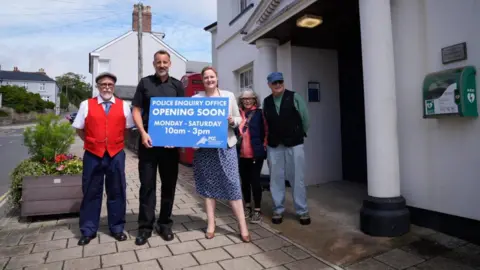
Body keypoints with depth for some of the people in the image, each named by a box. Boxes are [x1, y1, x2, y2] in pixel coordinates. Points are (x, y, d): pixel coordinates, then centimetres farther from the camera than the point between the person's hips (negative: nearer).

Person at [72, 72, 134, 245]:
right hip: (92, 155, 0)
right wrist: (92, 142, 2)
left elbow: (128, 129, 10)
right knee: (91, 192, 10)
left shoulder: (123, 106, 3)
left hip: (116, 155, 1)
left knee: (116, 192, 10)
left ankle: (117, 228, 25)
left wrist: (117, 142, 4)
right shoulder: (86, 105, 2)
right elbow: (79, 130, 7)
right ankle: (88, 230, 25)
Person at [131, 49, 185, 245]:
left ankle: (165, 224, 20)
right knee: (147, 184, 2)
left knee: (169, 183, 7)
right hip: (148, 140, -1)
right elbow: (136, 111, 4)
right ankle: (145, 226, 12)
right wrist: (143, 133, -11)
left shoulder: (177, 85, 10)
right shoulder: (144, 83, 7)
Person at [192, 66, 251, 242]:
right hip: (204, 147, 1)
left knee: (232, 183, -2)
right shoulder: (196, 98, 6)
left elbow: (239, 118, 11)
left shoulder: (229, 95, 8)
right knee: (208, 184, 7)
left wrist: (232, 120, -10)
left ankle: (243, 226, 6)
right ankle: (211, 224, 21)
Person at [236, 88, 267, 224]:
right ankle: (247, 206, 31)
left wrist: (263, 147, -7)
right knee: (245, 181, 14)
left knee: (255, 181, 1)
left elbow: (266, 131, -2)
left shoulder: (259, 113, -2)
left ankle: (257, 210, 14)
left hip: (256, 154, -3)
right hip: (241, 154, 3)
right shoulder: (238, 113, 4)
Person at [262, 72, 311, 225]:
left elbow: (305, 118, 2)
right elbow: (266, 123, 7)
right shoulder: (266, 101, 7)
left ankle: (302, 211, 16)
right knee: (276, 178, 7)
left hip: (294, 144, -2)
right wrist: (269, 138, 5)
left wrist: (300, 135, 10)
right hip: (273, 145, 3)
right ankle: (278, 210, 21)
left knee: (297, 178, 3)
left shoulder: (294, 97, -2)